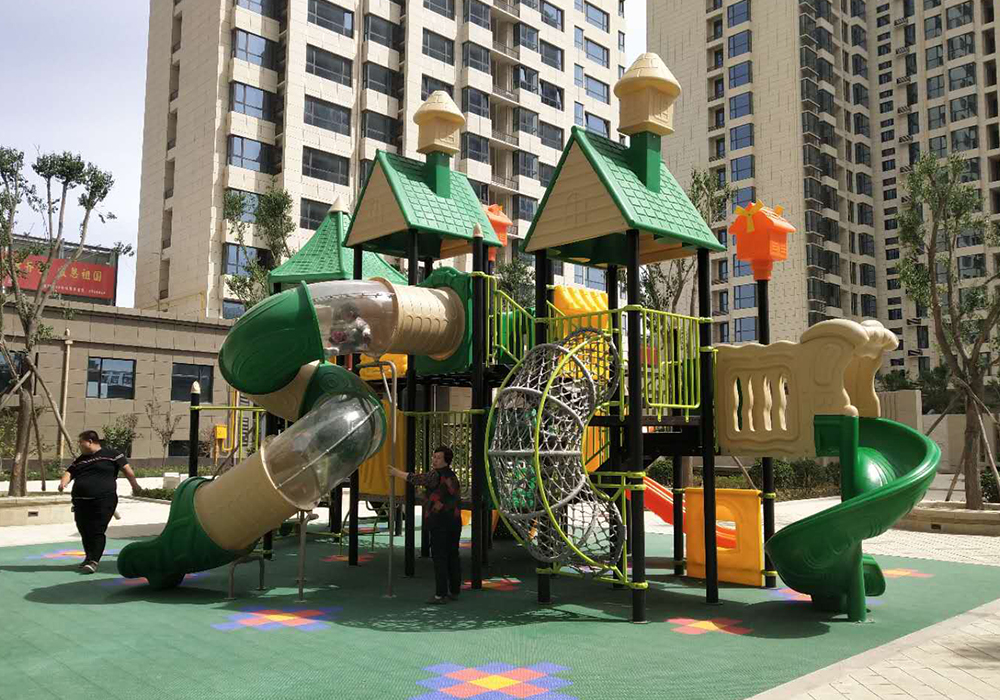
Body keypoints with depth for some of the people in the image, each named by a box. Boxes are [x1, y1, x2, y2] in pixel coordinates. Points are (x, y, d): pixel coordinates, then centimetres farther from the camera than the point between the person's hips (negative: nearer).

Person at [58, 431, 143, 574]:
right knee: (84, 531, 12)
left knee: (97, 531, -10)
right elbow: (69, 472, 11)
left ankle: (94, 561, -7)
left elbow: (127, 470, 1)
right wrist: (63, 483, -10)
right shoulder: (80, 460, 20)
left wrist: (134, 485, -2)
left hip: (103, 501, -6)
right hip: (81, 502, 7)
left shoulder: (111, 454, 1)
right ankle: (89, 557, 28)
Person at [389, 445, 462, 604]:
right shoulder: (453, 476, 15)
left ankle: (441, 594, -6)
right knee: (453, 555, 12)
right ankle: (455, 591, 19)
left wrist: (397, 472, 1)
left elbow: (415, 479, -10)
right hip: (455, 520, 8)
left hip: (439, 521, -8)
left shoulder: (436, 475, -12)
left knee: (439, 557, -6)